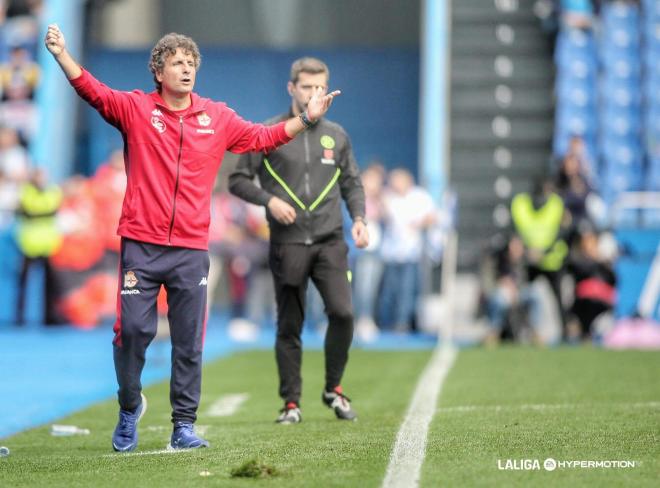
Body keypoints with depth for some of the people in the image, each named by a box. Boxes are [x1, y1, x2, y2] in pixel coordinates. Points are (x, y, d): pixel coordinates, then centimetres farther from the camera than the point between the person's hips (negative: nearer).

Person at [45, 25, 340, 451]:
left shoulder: (217, 117, 11)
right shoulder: (136, 109, 3)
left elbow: (263, 138, 19)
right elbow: (94, 92, -10)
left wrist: (306, 118, 11)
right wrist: (62, 54, -23)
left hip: (192, 250, 2)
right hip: (141, 245, -2)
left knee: (189, 341, 2)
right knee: (133, 330, -4)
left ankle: (184, 424, 10)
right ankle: (130, 408, 19)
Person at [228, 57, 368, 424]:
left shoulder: (337, 136, 11)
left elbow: (352, 183, 19)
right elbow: (238, 180, 4)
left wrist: (359, 219, 3)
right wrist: (269, 200, -12)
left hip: (330, 242, 2)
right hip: (287, 244, -2)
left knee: (342, 313, -14)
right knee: (290, 326, 2)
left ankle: (334, 388, 7)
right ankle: (292, 403, 13)